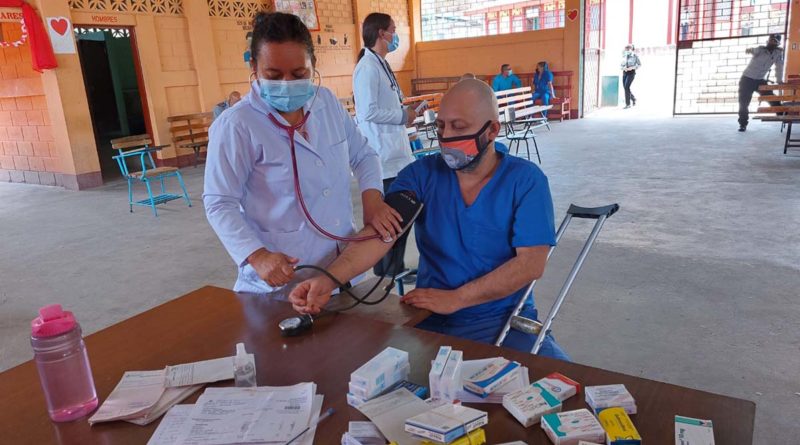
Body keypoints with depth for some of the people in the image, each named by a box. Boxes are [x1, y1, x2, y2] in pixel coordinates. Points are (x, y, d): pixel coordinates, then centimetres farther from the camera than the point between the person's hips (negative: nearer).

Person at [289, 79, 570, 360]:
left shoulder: (525, 179, -4)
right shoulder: (422, 174, 1)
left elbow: (531, 263, -13)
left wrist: (454, 299, -19)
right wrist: (329, 279, -31)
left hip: (505, 319, -1)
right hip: (429, 321, 2)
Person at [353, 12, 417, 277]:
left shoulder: (381, 64, 17)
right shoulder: (368, 67, -14)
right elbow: (368, 111, -22)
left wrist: (405, 111, 9)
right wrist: (403, 116, -11)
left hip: (395, 153, 10)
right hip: (384, 157, -10)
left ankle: (393, 270, 27)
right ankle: (389, 274, 10)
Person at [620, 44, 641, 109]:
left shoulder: (635, 56, -6)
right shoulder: (624, 56, 8)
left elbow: (639, 65, -2)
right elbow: (621, 64, 16)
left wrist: (632, 68, -17)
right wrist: (623, 67, -7)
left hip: (631, 73, -6)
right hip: (625, 73, 6)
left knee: (626, 87, -19)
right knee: (625, 87, 5)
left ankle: (628, 104, -14)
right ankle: (633, 98, 32)